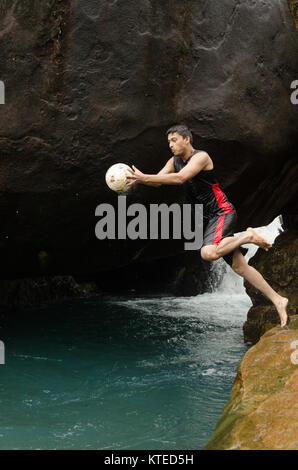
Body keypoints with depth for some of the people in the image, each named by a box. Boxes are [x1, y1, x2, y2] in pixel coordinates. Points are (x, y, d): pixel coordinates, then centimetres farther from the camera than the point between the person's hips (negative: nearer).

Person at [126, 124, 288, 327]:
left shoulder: (201, 157, -13)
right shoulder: (175, 161, 13)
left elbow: (180, 178, -27)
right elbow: (157, 180, 4)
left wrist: (144, 177, -30)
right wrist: (140, 178, -17)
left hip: (222, 212, -8)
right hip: (208, 219, 8)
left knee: (208, 253, -32)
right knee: (240, 267, 3)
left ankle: (248, 236, -10)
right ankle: (278, 300, 9)